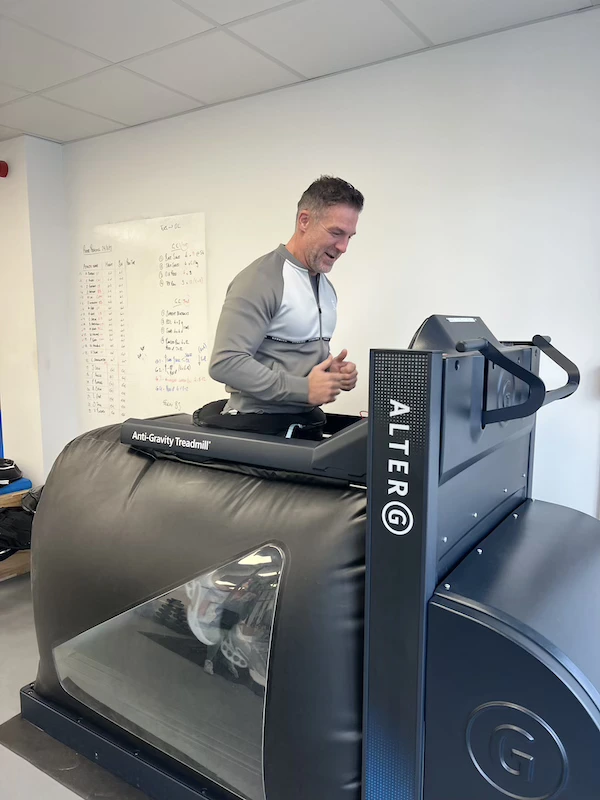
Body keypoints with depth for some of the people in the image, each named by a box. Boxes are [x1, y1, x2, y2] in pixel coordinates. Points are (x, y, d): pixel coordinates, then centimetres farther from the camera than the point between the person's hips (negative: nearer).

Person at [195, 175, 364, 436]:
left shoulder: (326, 287, 14)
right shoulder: (261, 280, -14)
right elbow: (225, 362, -21)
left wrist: (332, 371, 2)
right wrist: (303, 389, -22)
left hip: (306, 422, 8)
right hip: (259, 425, -8)